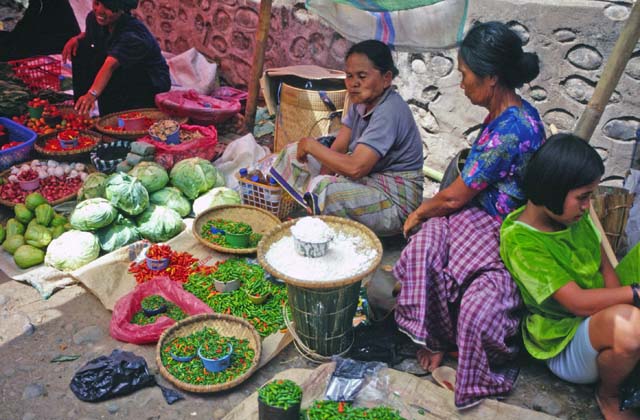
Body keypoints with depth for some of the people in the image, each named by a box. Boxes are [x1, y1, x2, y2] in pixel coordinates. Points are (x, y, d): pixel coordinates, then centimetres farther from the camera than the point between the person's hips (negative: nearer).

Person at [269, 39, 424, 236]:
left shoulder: (389, 111, -25)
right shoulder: (361, 100, 4)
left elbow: (355, 167, -33)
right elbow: (338, 148, 2)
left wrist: (311, 145, -22)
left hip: (395, 200, -9)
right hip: (366, 180, 9)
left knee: (320, 189, -34)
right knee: (295, 153, 7)